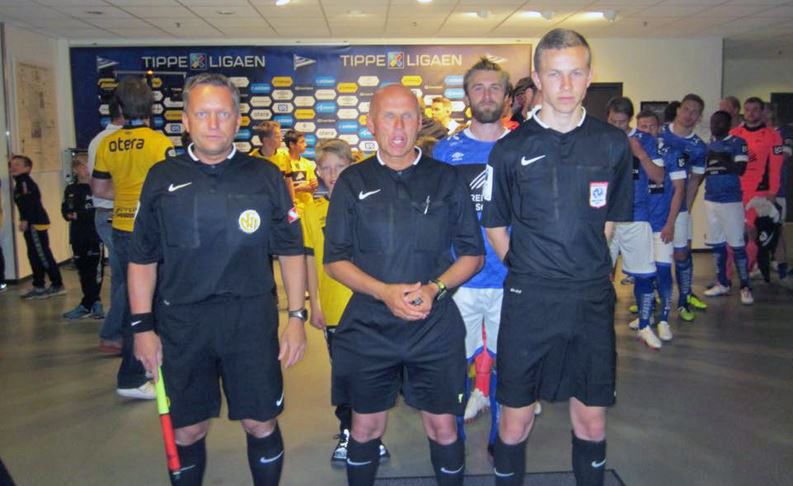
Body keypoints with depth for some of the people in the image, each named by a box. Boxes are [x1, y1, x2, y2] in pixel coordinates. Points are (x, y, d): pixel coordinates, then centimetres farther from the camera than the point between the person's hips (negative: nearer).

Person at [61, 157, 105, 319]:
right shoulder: (71, 189, 11)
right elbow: (65, 211, 8)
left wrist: (78, 215, -8)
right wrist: (70, 215, -13)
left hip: (95, 234, -5)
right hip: (78, 235, 5)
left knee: (95, 270, -6)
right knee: (82, 270, 7)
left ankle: (85, 306, 2)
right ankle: (95, 302, 17)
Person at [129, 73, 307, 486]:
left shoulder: (264, 176, 0)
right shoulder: (162, 178, 2)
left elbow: (291, 251, 3)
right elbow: (142, 259, 6)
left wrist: (296, 317, -2)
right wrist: (143, 327, 1)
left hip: (252, 320, -1)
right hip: (180, 324, 1)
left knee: (261, 425, 8)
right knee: (186, 432, 13)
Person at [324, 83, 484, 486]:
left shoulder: (447, 180, 3)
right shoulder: (352, 182, 3)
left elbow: (472, 254, 5)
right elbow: (334, 261, 2)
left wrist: (435, 289, -13)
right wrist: (384, 291, -14)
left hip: (435, 327, 0)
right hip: (368, 327, 1)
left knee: (442, 427, 9)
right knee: (365, 428, 13)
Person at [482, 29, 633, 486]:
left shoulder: (613, 144, 2)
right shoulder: (511, 149, -3)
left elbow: (611, 218, 13)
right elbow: (495, 226, 7)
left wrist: (587, 267, 9)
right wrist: (527, 269, 3)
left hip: (593, 301, 2)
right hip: (529, 302, -1)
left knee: (592, 421, 12)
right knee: (516, 419, 8)